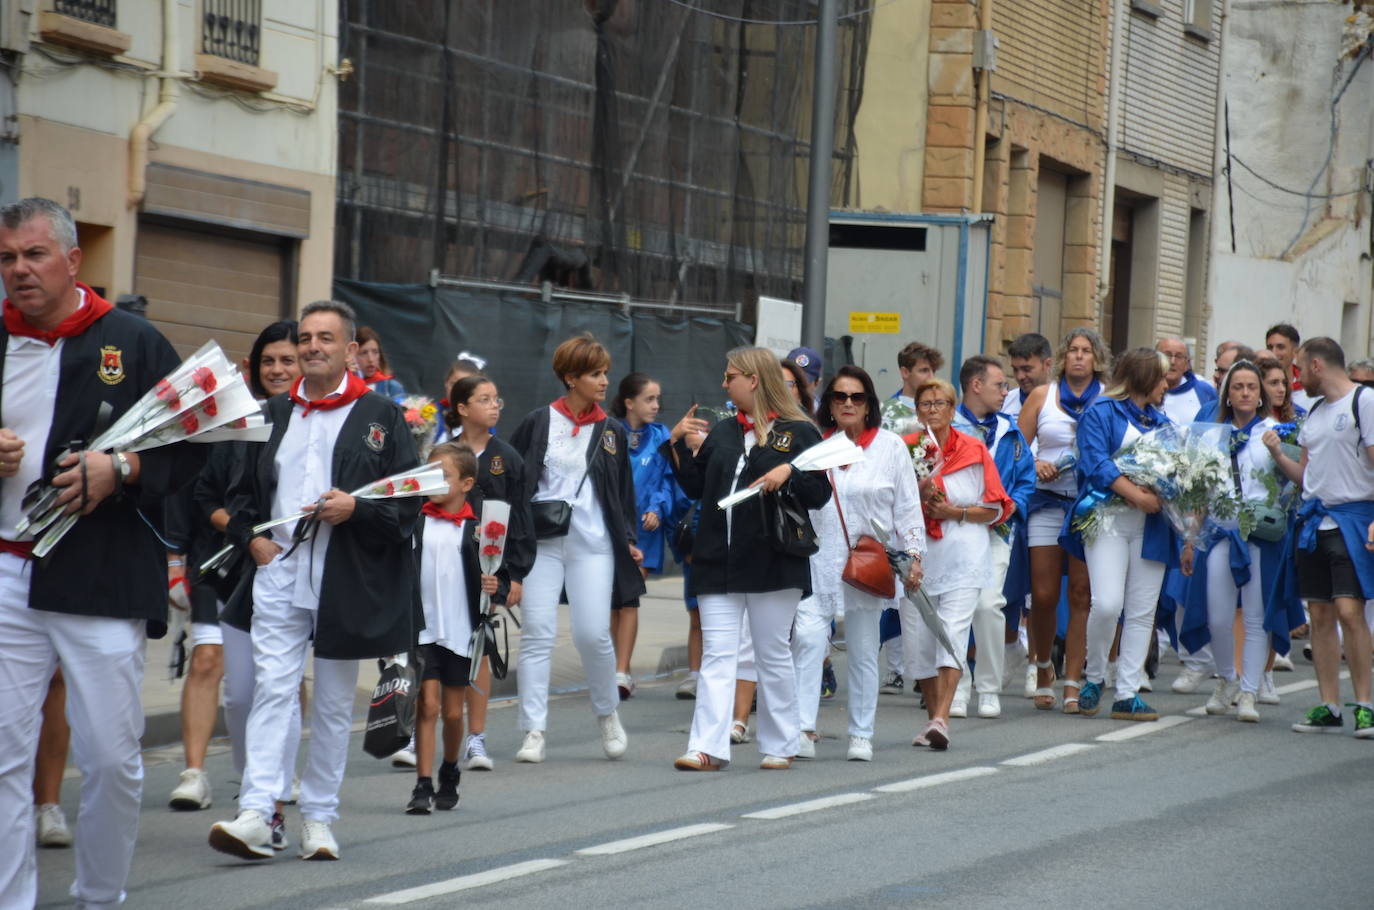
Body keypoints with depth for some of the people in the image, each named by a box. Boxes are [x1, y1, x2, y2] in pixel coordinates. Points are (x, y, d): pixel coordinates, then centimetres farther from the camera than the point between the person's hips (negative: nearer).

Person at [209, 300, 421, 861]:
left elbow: (410, 500, 1)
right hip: (279, 570, 2)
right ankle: (256, 814, -17)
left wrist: (356, 509, -15)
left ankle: (319, 817, 13)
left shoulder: (381, 417, 4)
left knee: (334, 703, 6)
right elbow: (239, 489, 21)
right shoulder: (273, 414, 13)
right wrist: (250, 537, 4)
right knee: (272, 690, -9)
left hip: (348, 580, -2)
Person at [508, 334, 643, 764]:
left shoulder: (611, 433, 10)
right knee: (537, 634, -5)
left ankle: (608, 714, 17)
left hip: (593, 544, 1)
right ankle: (534, 732, -2)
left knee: (593, 634, -7)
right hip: (541, 542, -1)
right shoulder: (538, 423, 3)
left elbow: (624, 493, 16)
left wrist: (630, 540, 5)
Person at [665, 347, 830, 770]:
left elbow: (820, 494, -3)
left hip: (773, 560, -4)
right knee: (716, 655, -4)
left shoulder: (798, 432, 0)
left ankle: (780, 745, 16)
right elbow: (695, 487, 16)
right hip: (718, 560, 4)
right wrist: (678, 444, 7)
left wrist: (789, 473, -19)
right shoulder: (722, 433, 16)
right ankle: (708, 748, -10)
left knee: (773, 654, 5)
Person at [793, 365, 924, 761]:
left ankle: (861, 735, 15)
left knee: (863, 650, 6)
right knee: (807, 637, -16)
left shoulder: (890, 446, 4)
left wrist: (914, 555, -1)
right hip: (818, 561, 0)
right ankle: (803, 729, -18)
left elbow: (908, 506, 4)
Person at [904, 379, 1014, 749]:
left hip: (963, 556, -2)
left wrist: (955, 512, -8)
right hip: (916, 555, 2)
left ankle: (941, 719, -25)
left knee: (953, 634, -16)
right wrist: (918, 493, -12)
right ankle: (933, 716, 17)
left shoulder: (974, 451, 6)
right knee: (918, 639, 2)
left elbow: (995, 509, 6)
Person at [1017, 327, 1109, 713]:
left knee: (1081, 594, -4)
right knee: (1043, 594, -1)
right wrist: (1035, 465, -10)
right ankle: (1043, 668, 22)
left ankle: (1072, 683, -1)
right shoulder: (1042, 396, 8)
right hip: (1048, 501, 1)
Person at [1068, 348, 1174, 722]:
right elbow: (1094, 462, -11)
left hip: (1151, 523, 6)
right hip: (1110, 518, -6)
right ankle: (1094, 676, 4)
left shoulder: (1160, 420, 21)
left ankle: (1127, 694, 4)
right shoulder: (1102, 412, 1)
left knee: (1142, 612, 1)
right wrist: (1135, 494, -18)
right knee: (1107, 603, -17)